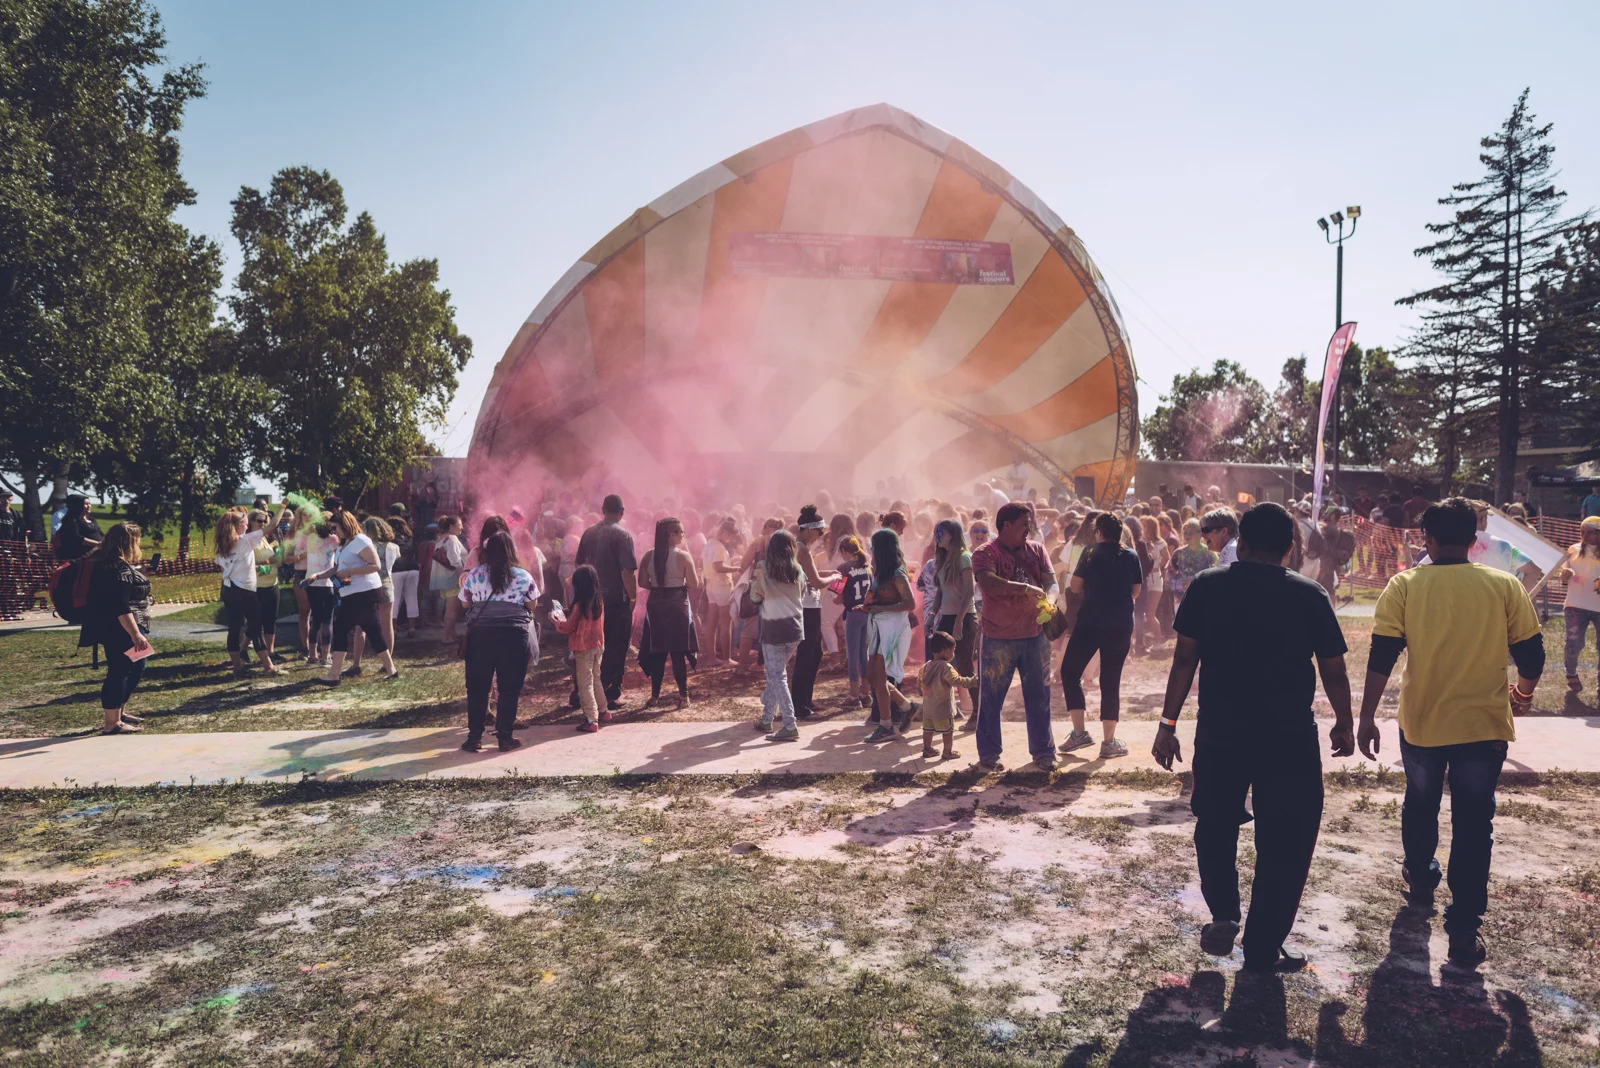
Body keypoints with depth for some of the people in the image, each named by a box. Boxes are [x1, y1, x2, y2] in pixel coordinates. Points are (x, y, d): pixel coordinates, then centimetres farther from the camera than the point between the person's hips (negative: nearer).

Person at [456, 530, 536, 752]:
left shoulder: (473, 574, 0)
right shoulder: (523, 577, -2)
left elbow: (465, 604, 9)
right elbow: (532, 605, 8)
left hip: (480, 635, 1)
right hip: (514, 636, -1)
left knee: (477, 688, 10)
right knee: (509, 688, 7)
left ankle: (474, 737, 13)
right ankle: (504, 736, 10)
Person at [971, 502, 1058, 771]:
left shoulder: (1036, 550, 9)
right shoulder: (985, 554, -7)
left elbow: (1050, 582, 2)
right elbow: (988, 582, -25)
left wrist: (1048, 599, -20)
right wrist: (1026, 589, -30)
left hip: (1035, 635, 4)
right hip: (998, 638, -4)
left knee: (1039, 696, 10)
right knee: (991, 698, 4)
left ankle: (1043, 751, 22)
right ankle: (988, 754, 16)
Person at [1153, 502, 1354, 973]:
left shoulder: (1208, 586, -2)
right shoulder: (1309, 594, -2)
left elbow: (1185, 660, -4)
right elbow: (1334, 671, 1)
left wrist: (1168, 724, 0)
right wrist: (1344, 725, 17)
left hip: (1219, 735, 1)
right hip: (1290, 740, -1)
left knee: (1215, 827, 23)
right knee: (1283, 846, 11)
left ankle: (1224, 915, 12)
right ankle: (1263, 951, 17)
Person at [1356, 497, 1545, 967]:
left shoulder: (1405, 585, -9)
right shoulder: (1505, 586, -7)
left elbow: (1382, 658, -12)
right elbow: (1531, 655, -1)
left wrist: (1367, 718, -6)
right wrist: (1523, 691, 21)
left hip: (1422, 722, 0)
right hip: (1483, 725, 0)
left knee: (1420, 805, 24)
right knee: (1473, 825, 7)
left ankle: (1420, 879, 44)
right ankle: (1464, 928, 7)